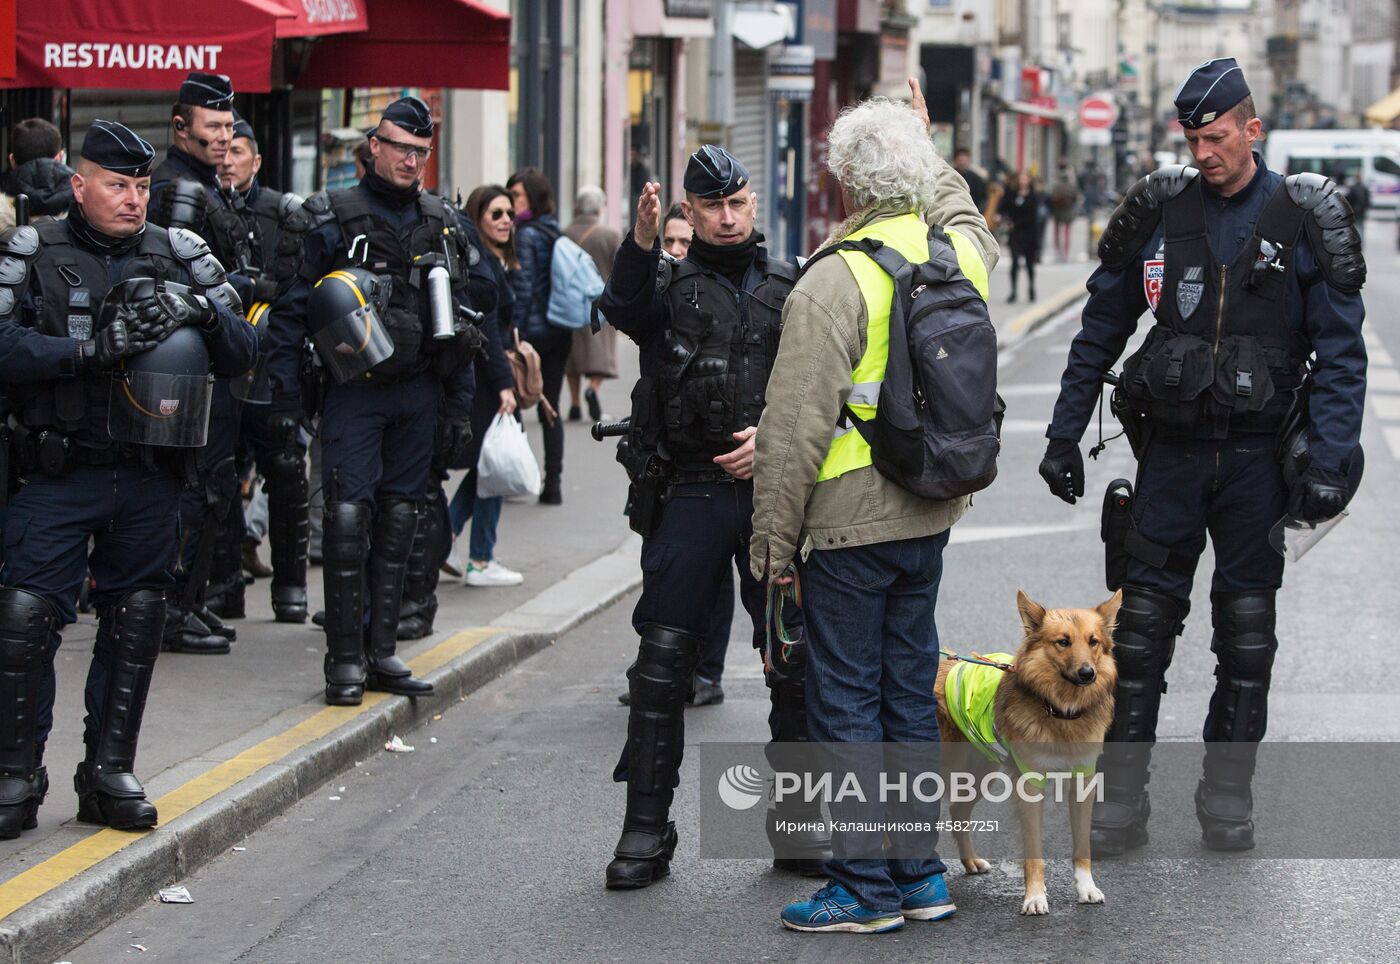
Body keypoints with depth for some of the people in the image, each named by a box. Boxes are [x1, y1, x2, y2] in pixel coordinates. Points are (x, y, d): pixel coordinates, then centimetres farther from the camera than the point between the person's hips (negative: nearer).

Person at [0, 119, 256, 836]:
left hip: (150, 478, 4)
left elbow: (242, 355, 7)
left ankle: (110, 770, 20)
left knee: (135, 622, 8)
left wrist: (202, 309, -12)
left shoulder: (180, 256, 9)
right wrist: (93, 348, -24)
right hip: (58, 474, -3)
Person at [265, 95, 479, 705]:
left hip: (419, 396, 4)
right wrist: (286, 401, -8)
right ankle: (345, 660, -5)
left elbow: (460, 320, 16)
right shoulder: (329, 220, -3)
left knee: (398, 521, 7)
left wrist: (458, 405, 12)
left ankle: (382, 653, 14)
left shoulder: (441, 225, 11)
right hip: (355, 393, -4)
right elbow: (289, 313, -3)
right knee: (349, 518, -10)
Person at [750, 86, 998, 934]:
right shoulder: (963, 252, 2)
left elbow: (795, 429, -18)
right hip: (931, 515, 7)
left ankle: (868, 886, 5)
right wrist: (928, 148, 41)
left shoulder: (834, 282, -18)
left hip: (849, 522, -7)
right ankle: (920, 872, 22)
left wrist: (775, 540, -10)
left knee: (845, 698, 1)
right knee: (911, 689, 15)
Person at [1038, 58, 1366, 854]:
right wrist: (1065, 433, 6)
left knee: (1247, 626, 6)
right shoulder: (1161, 211, 1)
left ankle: (1228, 792, 17)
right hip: (1173, 450, 1)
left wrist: (1331, 461, -14)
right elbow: (1101, 331, 9)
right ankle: (1122, 797, 5)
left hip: (1258, 455, -1)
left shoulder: (1305, 218, -4)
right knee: (1144, 619, -1)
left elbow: (1340, 350, -5)